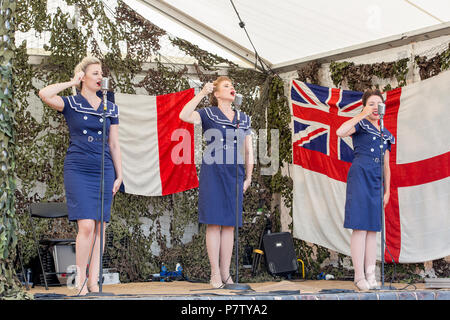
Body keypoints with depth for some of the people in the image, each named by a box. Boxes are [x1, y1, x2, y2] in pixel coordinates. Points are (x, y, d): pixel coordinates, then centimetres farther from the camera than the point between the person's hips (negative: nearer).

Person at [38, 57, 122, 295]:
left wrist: (119, 175, 9)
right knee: (86, 226, -13)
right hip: (77, 170, -4)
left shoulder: (111, 109, 14)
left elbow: (114, 145, 15)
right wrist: (72, 83, -5)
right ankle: (80, 281, -4)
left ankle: (94, 282, 7)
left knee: (100, 227, 1)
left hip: (104, 171, 4)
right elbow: (44, 94, -17)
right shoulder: (70, 103, 3)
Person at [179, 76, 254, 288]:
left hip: (234, 175, 4)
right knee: (214, 223, -4)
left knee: (230, 224, 5)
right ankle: (215, 274, 1)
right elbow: (184, 116, -19)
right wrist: (202, 93, -17)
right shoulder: (208, 114, 1)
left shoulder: (243, 118, 15)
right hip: (213, 173, -4)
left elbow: (248, 151, 17)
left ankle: (226, 273, 10)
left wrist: (248, 177, 11)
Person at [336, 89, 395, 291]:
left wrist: (387, 190, 14)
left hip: (376, 181, 6)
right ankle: (359, 276, -8)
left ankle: (370, 274, 8)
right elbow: (340, 132, -20)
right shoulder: (360, 125, 3)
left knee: (373, 228, 5)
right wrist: (362, 115, -16)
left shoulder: (386, 135, 21)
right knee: (359, 227, -9)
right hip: (360, 176, -6)